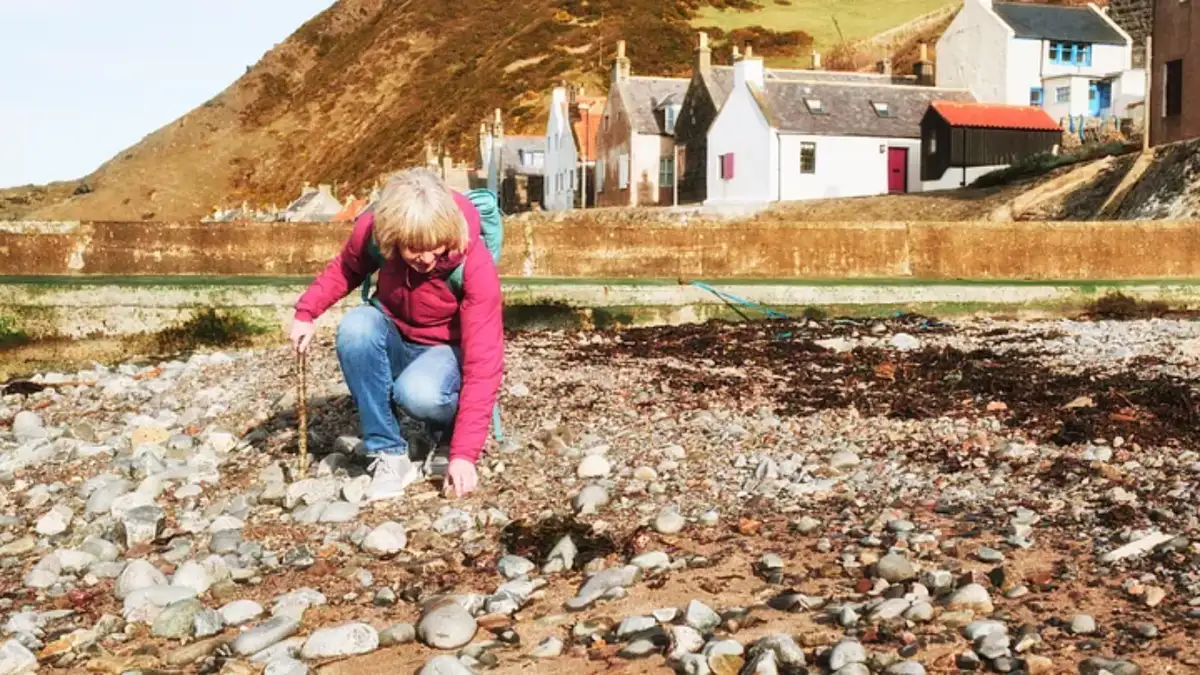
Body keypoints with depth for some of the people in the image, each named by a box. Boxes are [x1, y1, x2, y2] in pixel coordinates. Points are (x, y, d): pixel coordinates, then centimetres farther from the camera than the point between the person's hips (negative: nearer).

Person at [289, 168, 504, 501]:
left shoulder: (475, 265, -29)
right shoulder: (372, 229, -20)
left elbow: (483, 362, -30)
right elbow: (344, 268, 5)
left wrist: (464, 453, -35)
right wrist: (306, 312, -14)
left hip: (446, 349, -4)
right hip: (393, 341, 4)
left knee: (419, 394, -39)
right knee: (356, 325, -33)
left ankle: (448, 430, 0)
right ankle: (389, 455, -22)